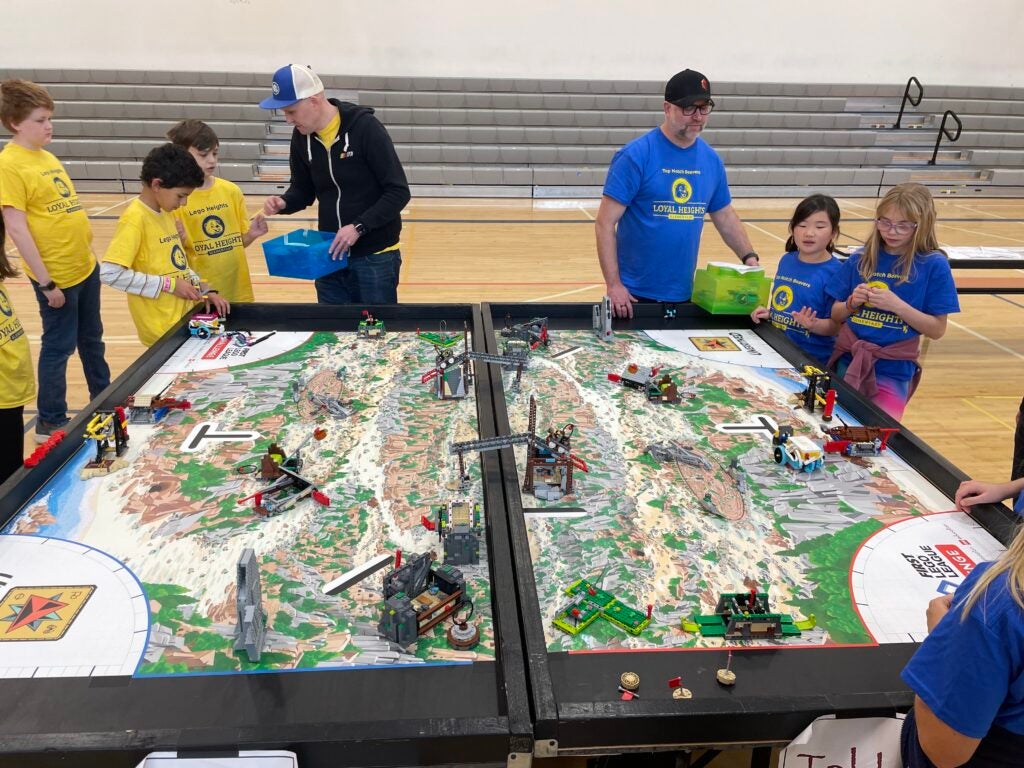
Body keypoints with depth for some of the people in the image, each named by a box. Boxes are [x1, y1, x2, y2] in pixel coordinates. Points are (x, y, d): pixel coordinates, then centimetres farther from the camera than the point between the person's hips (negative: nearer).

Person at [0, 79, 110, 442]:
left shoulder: (46, 157, 10)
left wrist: (86, 252, 16)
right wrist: (45, 282, -18)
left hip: (85, 266, 8)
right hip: (56, 276, -8)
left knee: (91, 339, 20)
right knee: (59, 346, 4)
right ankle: (50, 422, 20)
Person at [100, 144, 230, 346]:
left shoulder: (166, 213, 10)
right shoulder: (135, 218, -15)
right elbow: (110, 273, -22)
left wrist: (204, 289, 5)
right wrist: (169, 284, -19)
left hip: (185, 316, 8)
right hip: (163, 329, -8)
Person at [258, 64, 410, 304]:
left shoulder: (366, 128, -15)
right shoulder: (302, 137, 2)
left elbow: (398, 192, -15)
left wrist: (359, 227, -24)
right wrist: (283, 203, -7)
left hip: (374, 257, -5)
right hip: (330, 255, 5)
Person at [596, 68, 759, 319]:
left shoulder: (711, 160, 5)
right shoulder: (635, 155, -12)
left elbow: (726, 217, 16)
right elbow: (605, 223, -13)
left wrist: (750, 259, 2)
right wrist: (613, 285, -19)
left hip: (686, 294, 5)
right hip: (636, 294, -5)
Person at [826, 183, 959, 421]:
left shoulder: (933, 265, -6)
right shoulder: (860, 260, 1)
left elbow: (937, 329, -6)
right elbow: (836, 315, 8)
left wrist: (897, 305, -18)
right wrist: (852, 303, -12)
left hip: (893, 372, -3)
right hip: (848, 363, 3)